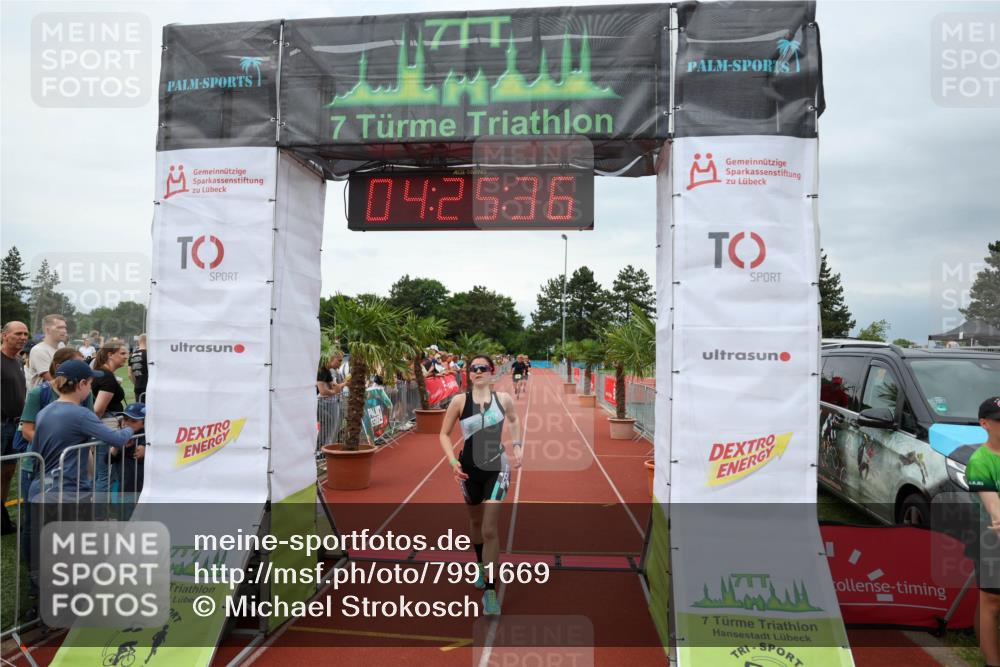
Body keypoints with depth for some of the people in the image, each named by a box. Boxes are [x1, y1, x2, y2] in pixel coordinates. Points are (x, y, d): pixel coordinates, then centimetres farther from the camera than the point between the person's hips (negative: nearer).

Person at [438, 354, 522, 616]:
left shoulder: (503, 398, -5)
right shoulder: (459, 400, -9)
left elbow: (514, 420, 17)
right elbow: (444, 434, -2)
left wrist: (517, 446, 9)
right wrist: (453, 461, -15)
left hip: (497, 468, -1)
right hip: (469, 468, 1)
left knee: (490, 529, -10)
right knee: (476, 521, 20)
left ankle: (491, 590, -1)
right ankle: (481, 565, 48)